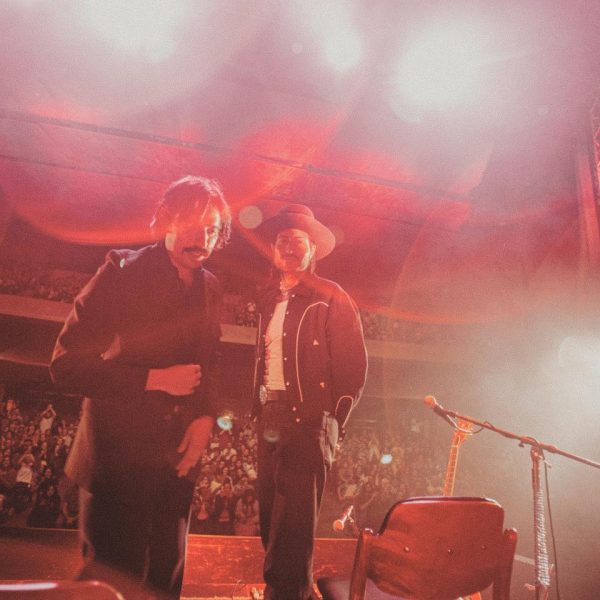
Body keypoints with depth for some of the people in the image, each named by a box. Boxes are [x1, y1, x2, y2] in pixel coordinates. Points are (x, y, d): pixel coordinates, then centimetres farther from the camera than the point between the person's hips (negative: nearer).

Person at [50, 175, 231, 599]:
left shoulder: (210, 288, 4)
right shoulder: (122, 272, -12)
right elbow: (66, 365, -14)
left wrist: (207, 416, -3)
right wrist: (155, 379, -21)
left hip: (178, 459, 5)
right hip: (118, 459, -5)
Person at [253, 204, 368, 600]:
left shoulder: (331, 298, -5)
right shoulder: (271, 298, 14)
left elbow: (354, 366, -8)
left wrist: (333, 420, -11)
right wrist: (260, 409, 11)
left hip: (308, 424, -7)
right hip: (271, 420, 7)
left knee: (294, 524, -5)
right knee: (272, 518, 16)